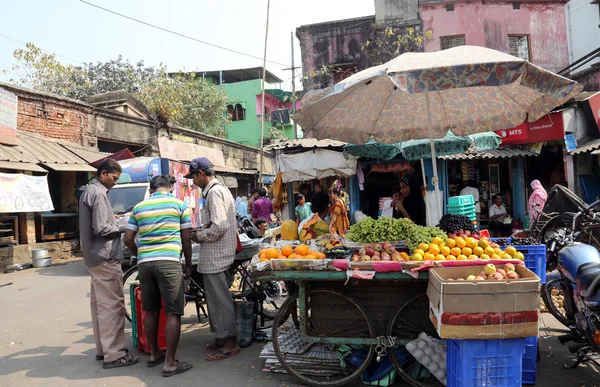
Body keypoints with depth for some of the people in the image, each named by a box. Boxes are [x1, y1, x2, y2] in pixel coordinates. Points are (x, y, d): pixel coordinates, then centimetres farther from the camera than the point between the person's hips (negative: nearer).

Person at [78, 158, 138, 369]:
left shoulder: (89, 191, 16)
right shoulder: (98, 193, -15)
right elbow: (102, 229, -21)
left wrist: (114, 219, 12)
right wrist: (123, 228, -8)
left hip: (95, 256, 11)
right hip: (105, 256, -11)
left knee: (99, 303, 14)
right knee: (112, 305, -7)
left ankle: (102, 348, 23)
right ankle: (113, 354, -3)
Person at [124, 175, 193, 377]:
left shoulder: (139, 207, 14)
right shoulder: (179, 204, 5)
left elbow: (128, 239, 12)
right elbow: (186, 238, 3)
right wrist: (188, 264, 15)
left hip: (145, 263, 5)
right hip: (169, 262, -4)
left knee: (150, 311, 16)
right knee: (173, 313, 0)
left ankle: (154, 354, 29)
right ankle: (170, 363, 2)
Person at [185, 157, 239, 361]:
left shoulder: (214, 192, -16)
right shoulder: (220, 189, 16)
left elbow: (219, 226, -25)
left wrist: (198, 236, -11)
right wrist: (201, 231, 12)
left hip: (215, 256, -10)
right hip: (219, 254, 10)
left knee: (219, 300, -2)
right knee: (217, 298, 17)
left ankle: (229, 344, 7)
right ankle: (222, 338, 28)